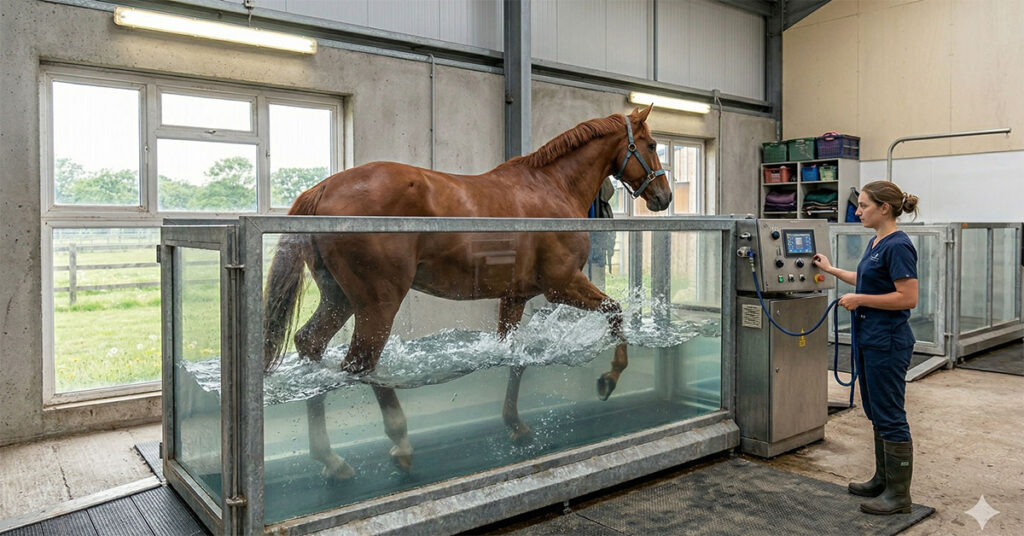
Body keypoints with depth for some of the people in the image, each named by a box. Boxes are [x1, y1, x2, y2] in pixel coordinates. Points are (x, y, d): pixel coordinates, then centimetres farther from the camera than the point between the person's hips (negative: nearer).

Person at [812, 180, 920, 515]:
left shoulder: (898, 246, -18)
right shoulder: (875, 242, 11)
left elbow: (908, 298, -23)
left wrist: (859, 300, -18)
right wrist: (831, 270, 32)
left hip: (888, 343, -10)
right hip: (869, 340, 10)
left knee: (890, 416, -1)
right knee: (877, 414, 17)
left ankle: (899, 494, 11)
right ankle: (883, 480, 29)